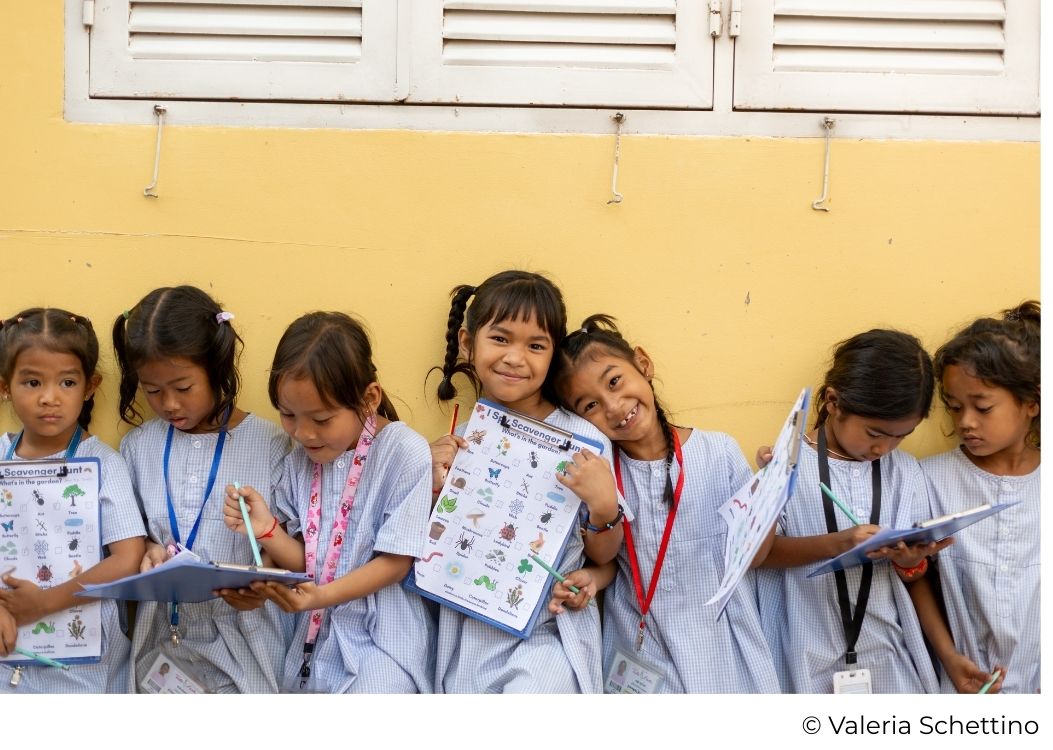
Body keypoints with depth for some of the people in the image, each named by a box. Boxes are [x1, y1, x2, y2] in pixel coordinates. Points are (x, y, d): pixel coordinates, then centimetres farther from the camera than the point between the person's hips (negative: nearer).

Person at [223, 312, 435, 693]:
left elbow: (396, 561, -12)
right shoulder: (299, 461, 5)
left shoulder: (406, 454, -13)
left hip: (382, 637, -5)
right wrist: (268, 531, -13)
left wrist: (321, 596, -24)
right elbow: (306, 560, 6)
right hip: (315, 635, 5)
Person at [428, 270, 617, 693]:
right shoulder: (458, 443, 3)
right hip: (466, 636, 4)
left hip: (547, 631, -3)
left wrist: (604, 508, -20)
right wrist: (435, 488, -5)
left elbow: (602, 555, 0)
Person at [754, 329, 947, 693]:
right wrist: (836, 543, -25)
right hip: (809, 657, -3)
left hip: (886, 654, 3)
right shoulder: (788, 464, -11)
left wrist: (910, 560, -17)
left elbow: (911, 569, 7)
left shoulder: (906, 472, 2)